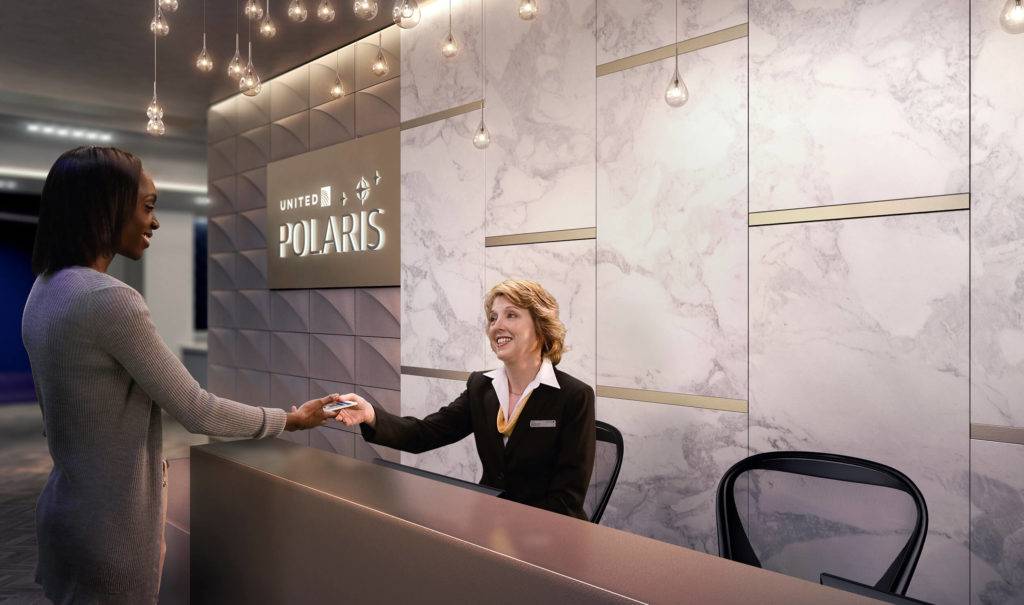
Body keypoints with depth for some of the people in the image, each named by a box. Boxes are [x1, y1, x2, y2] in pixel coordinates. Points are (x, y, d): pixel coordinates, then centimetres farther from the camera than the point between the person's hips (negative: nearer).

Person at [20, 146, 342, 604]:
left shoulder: (45, 290, 4)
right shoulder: (109, 299, -25)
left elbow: (63, 410, 12)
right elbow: (197, 412, -22)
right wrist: (290, 420, -9)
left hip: (68, 506, 9)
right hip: (109, 523, -9)